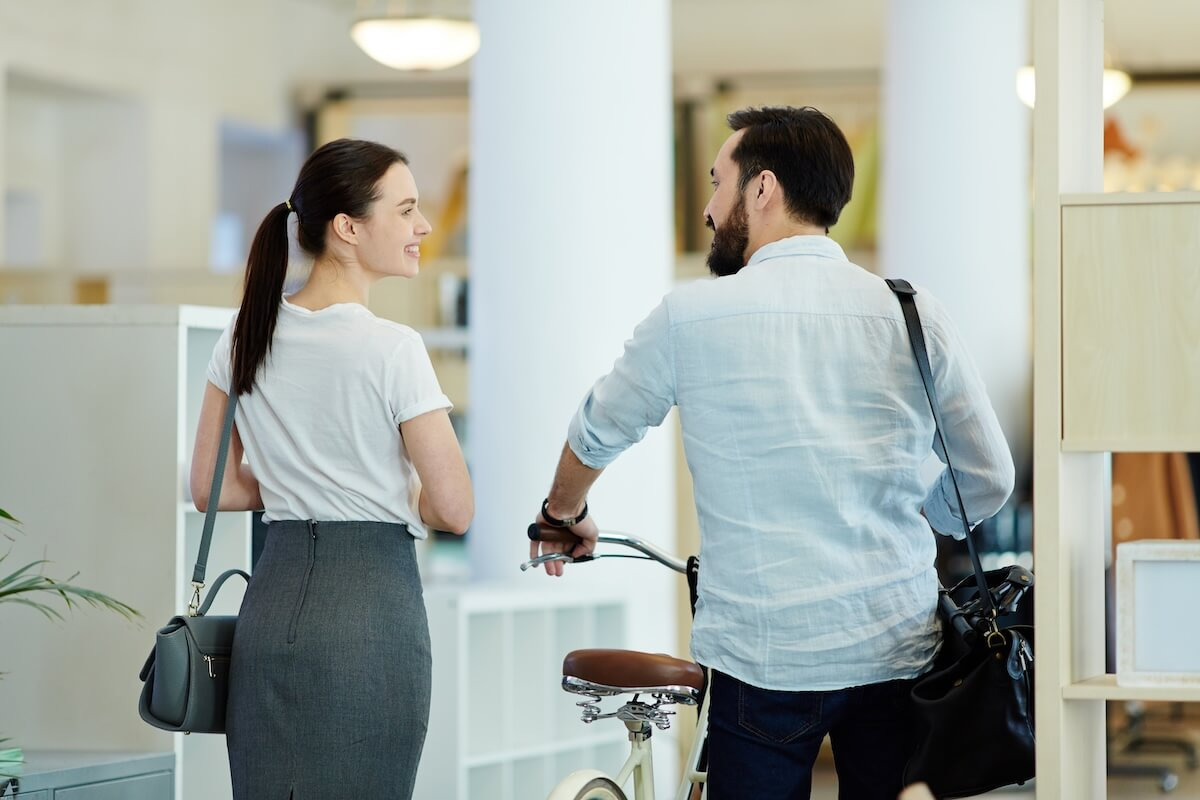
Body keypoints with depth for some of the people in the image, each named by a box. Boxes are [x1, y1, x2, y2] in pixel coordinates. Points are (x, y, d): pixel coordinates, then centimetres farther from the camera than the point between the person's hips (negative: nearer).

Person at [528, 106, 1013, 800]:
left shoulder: (692, 316, -3)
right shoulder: (914, 314, 2)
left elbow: (595, 436, 14)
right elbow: (990, 482, 10)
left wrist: (564, 515, 36)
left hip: (766, 657, -2)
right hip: (901, 651, 2)